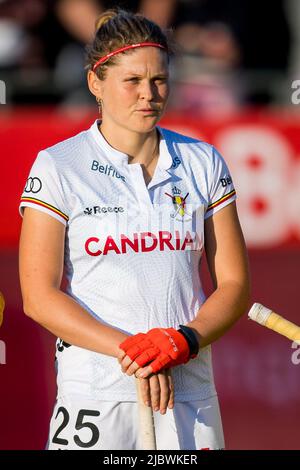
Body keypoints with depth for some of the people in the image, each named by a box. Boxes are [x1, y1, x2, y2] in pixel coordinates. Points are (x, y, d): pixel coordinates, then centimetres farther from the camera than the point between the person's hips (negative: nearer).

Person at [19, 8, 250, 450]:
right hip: (94, 395, -2)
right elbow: (39, 297, -6)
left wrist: (184, 340, -12)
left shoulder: (204, 164, 7)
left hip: (190, 391, 2)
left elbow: (234, 285, 7)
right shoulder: (58, 167, -1)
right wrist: (129, 351, -17)